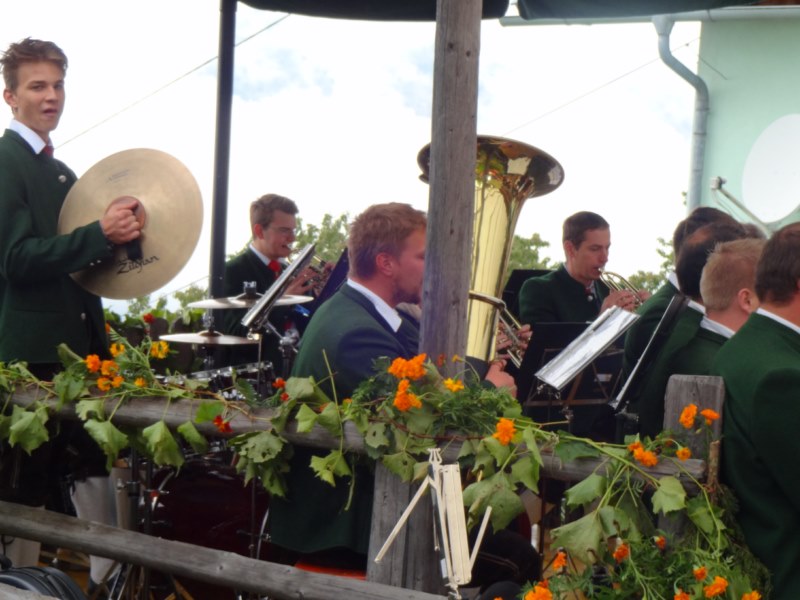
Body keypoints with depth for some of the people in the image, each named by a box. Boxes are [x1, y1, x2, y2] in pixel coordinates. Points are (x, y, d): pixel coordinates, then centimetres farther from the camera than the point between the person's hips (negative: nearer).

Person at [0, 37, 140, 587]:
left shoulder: (62, 172, 16)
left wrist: (116, 237, 4)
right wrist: (99, 234, -26)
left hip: (81, 343, 8)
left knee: (95, 465, 12)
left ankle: (106, 578, 21)